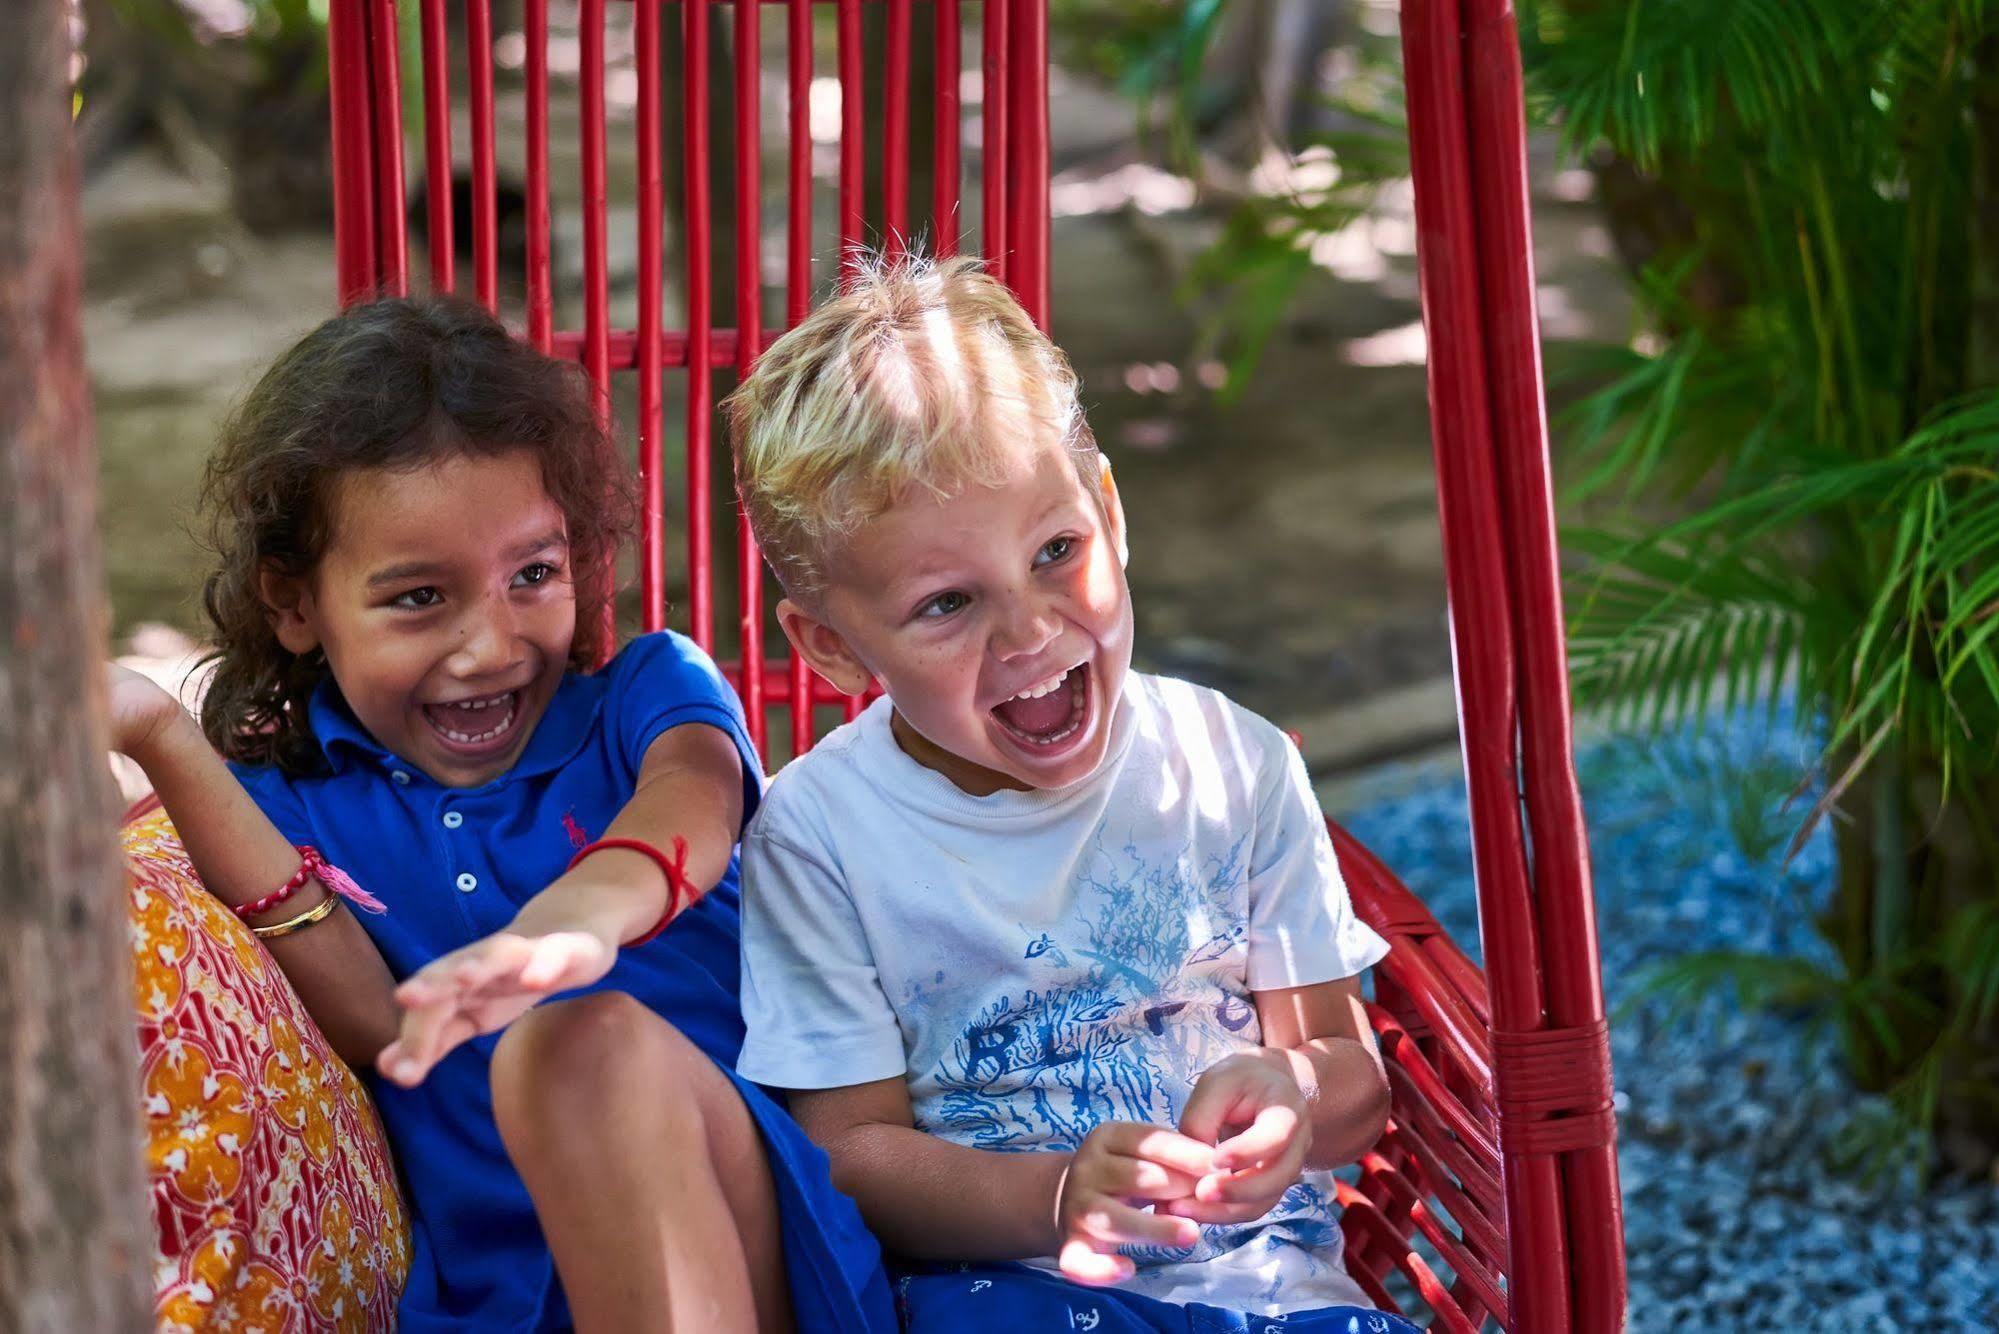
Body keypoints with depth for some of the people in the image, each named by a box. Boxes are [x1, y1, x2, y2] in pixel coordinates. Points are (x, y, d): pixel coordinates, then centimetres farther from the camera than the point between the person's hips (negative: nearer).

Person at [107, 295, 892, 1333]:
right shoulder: (283, 803, 15)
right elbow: (371, 1027, -3)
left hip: (753, 1242, 1)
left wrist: (575, 919, -40)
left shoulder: (648, 694, 12)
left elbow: (692, 803, -13)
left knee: (588, 1041, -32)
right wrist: (166, 743, -9)